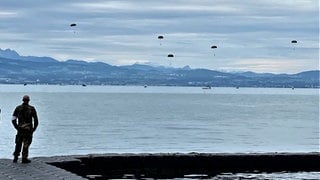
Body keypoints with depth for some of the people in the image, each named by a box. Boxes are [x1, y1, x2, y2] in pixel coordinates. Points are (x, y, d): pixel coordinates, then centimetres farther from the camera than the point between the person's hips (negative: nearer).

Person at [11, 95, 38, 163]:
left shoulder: (18, 108, 2)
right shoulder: (32, 109, -4)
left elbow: (13, 120, 1)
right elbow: (36, 120, -6)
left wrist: (17, 127, 12)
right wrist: (34, 128, 6)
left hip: (20, 129, 2)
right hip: (28, 129, -2)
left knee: (18, 143, 16)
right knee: (26, 144, 5)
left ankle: (15, 158, 15)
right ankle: (24, 158, 4)